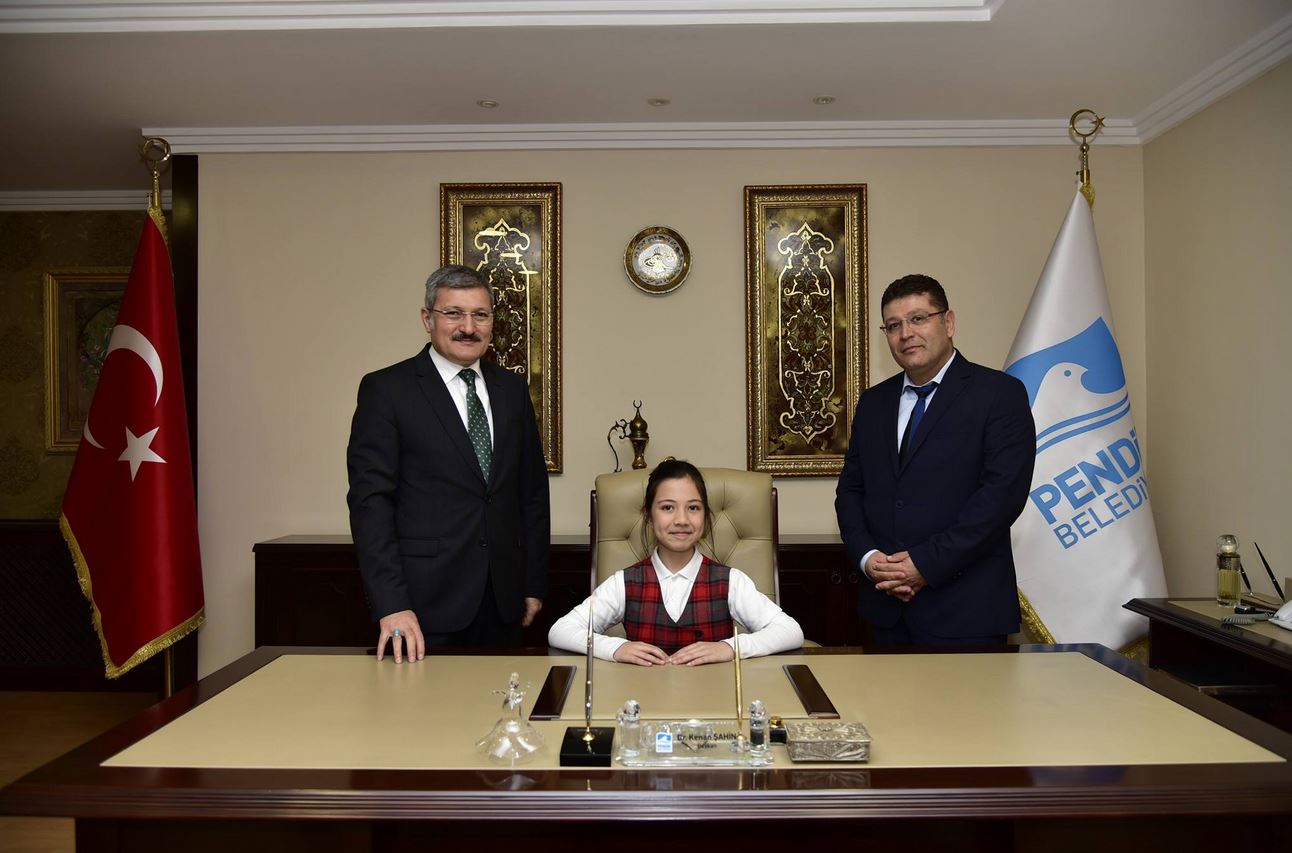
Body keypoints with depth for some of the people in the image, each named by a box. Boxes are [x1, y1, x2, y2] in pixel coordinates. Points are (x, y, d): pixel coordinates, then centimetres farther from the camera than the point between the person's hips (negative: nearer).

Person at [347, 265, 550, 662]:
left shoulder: (512, 389, 10)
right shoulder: (386, 389, -5)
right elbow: (370, 498, -10)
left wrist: (534, 584, 10)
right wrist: (391, 605, -17)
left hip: (502, 600, 5)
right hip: (426, 601, -4)